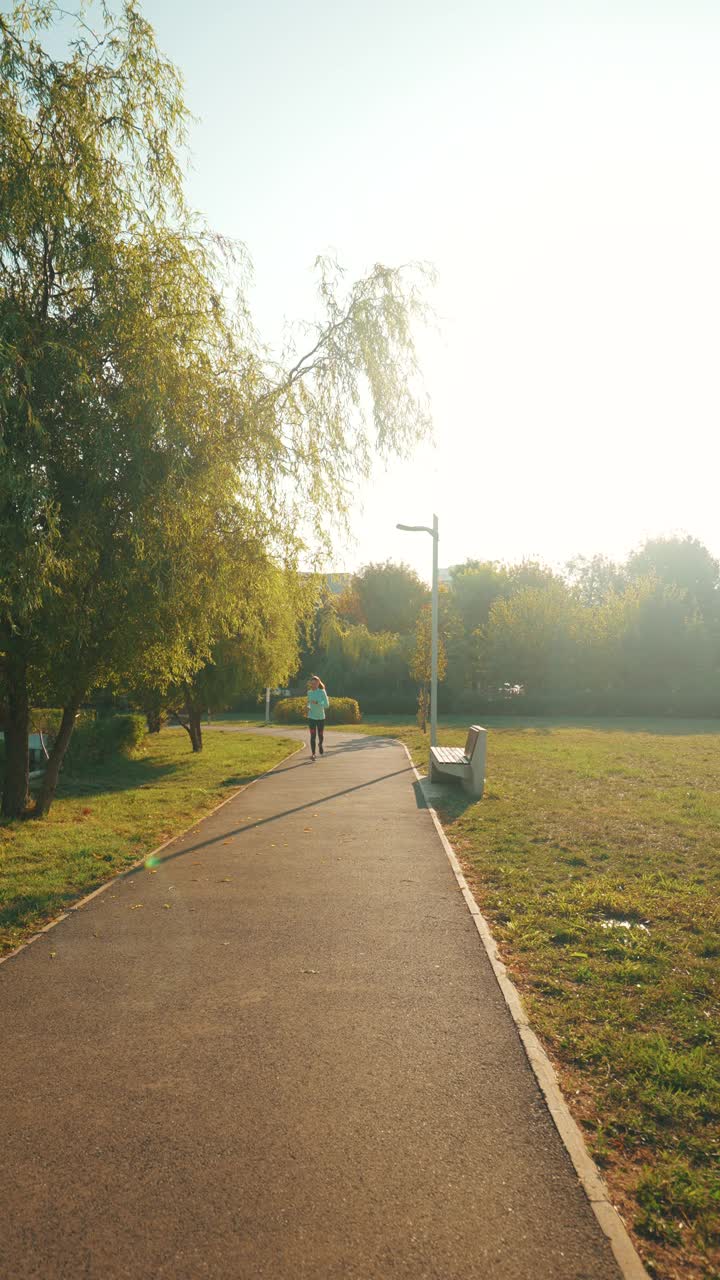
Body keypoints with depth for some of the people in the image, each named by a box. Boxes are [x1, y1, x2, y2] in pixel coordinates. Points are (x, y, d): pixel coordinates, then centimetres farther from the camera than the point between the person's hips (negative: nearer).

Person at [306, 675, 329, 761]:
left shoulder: (322, 692, -9)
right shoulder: (309, 692, 2)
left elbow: (327, 704, -15)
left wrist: (317, 702, -28)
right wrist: (308, 707, 0)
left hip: (321, 717, -1)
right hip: (311, 717, 2)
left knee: (321, 736, 7)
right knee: (312, 736, -7)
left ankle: (320, 744, 41)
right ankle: (313, 754, -1)